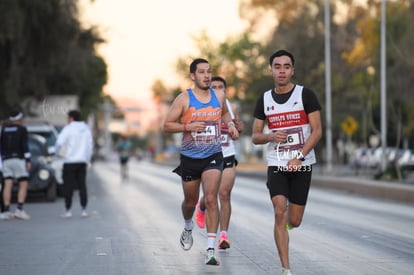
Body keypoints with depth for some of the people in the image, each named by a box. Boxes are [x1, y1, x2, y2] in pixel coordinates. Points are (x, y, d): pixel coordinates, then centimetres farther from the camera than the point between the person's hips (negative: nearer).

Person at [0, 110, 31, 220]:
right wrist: (28, 161, -9)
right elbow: (25, 146, -9)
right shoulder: (22, 129, -2)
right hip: (18, 159, -4)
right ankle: (19, 209, -13)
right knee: (23, 185, -1)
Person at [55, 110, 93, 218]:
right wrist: (87, 160, 20)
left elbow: (60, 142, -17)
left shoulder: (68, 128, -8)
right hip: (82, 161, 5)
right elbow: (90, 145, 12)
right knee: (82, 186, 8)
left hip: (70, 161, -5)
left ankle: (67, 211, -3)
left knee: (68, 186, -1)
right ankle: (84, 210, 7)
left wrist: (59, 151, 3)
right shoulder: (86, 129, 9)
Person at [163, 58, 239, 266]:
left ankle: (210, 250, -16)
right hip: (190, 158, -1)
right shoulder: (184, 99, -6)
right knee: (190, 202, 14)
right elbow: (167, 125, -5)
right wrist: (188, 126, -20)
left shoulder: (219, 96, 4)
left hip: (213, 157, 1)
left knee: (211, 200, -15)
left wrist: (230, 125, 6)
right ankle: (188, 228, 49)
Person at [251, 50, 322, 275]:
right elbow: (255, 136, 10)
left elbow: (317, 131, -7)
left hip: (302, 165, -1)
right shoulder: (264, 100, 5)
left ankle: (286, 222, 45)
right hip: (276, 165, 1)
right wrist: (271, 136, -12)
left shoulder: (305, 95, -4)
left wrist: (299, 157, -19)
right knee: (279, 212, -17)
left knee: (294, 221, 4)